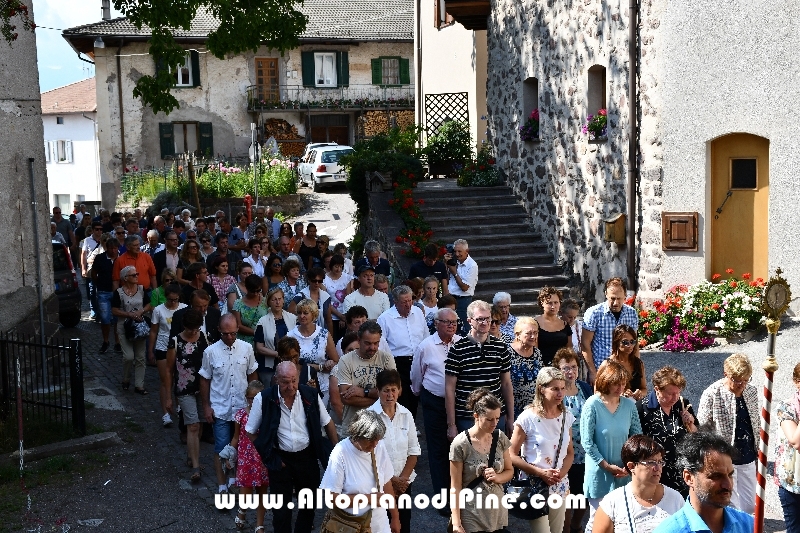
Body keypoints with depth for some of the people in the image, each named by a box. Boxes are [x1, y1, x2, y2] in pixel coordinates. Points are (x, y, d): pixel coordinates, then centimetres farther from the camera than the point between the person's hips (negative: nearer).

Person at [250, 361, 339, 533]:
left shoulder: (311, 395, -10)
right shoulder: (264, 399, -15)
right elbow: (250, 432, -4)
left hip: (307, 456, 2)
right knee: (281, 509, 7)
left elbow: (327, 423, 4)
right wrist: (268, 457, -7)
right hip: (280, 459, -2)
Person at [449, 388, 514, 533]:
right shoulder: (460, 444, -13)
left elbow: (510, 471, 12)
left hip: (498, 516, 4)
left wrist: (497, 477, -10)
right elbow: (455, 487, -11)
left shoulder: (500, 438, 0)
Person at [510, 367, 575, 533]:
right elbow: (512, 455, -11)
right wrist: (541, 473, -18)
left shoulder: (566, 416, 2)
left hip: (560, 486, 5)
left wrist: (562, 472, -9)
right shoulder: (528, 418, -14)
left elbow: (570, 452, 10)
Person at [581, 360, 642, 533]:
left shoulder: (629, 405, 0)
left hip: (625, 473, 4)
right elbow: (587, 442, -12)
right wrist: (607, 466, -12)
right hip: (599, 474, -4)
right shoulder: (592, 405, -13)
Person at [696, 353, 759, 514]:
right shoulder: (711, 394, -16)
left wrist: (758, 449, 17)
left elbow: (756, 423, 15)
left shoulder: (751, 391, 2)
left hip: (747, 459, 6)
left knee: (749, 506, 13)